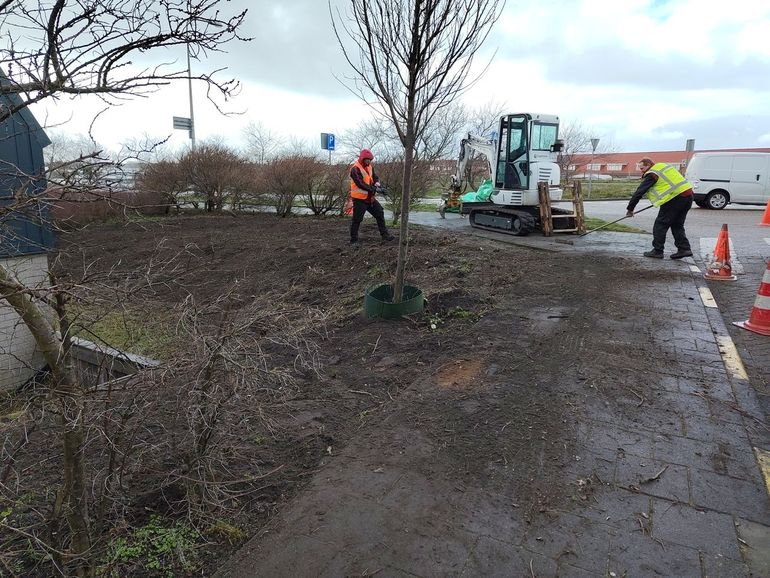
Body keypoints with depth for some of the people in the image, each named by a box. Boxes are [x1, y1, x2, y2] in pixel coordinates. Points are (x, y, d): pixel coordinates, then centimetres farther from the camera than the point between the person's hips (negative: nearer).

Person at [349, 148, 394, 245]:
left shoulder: (370, 167, 12)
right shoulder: (355, 169, -14)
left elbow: (375, 178, 12)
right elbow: (360, 183, -23)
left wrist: (376, 184, -12)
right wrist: (373, 189, -28)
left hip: (370, 197, 8)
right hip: (359, 198, -8)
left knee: (380, 213, 10)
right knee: (357, 219, -4)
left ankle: (385, 234, 19)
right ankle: (353, 240, 6)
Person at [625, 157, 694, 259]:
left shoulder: (651, 175, -6)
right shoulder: (663, 166, 20)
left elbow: (639, 192, -5)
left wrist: (630, 209, 1)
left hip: (674, 199, -9)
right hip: (688, 195, 9)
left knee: (660, 225, 1)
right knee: (677, 225, 17)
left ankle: (657, 251, 4)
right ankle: (685, 249, 13)